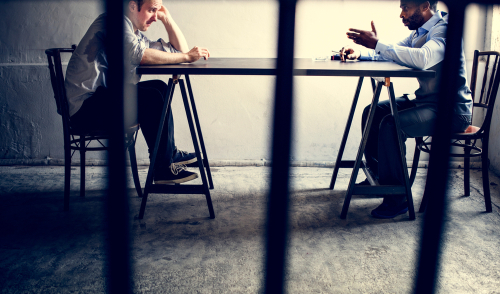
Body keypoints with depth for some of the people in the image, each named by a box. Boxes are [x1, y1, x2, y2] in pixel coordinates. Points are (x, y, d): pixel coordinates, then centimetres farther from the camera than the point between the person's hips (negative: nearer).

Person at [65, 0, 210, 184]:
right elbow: (139, 55, -28)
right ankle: (163, 168, -15)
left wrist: (166, 17, 12)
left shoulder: (137, 35, 18)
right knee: (151, 96, -22)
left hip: (103, 97, 10)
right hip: (84, 108, -10)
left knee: (160, 87, 12)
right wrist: (186, 56, -22)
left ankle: (170, 152, 15)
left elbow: (180, 49, 19)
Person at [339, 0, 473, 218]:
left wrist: (377, 44, -35)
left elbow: (422, 58, -38)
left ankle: (397, 197, -17)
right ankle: (377, 176, 17)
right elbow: (393, 53, 16)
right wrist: (359, 54, -3)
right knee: (373, 112, 4)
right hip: (426, 101, 10)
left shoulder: (444, 29, -18)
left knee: (391, 124, -28)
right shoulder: (419, 32, 12)